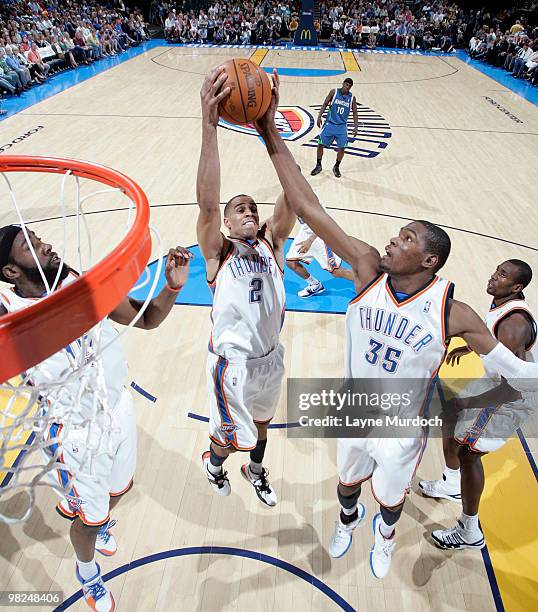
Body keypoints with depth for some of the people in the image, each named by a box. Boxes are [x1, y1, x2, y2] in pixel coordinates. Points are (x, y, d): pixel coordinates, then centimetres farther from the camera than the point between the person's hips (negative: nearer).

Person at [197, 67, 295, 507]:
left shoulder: (271, 244, -6)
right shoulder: (217, 252, -15)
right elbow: (207, 202, -33)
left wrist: (270, 127, -29)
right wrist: (209, 125, -42)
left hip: (271, 357, 4)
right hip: (233, 363, -4)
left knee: (261, 420, 28)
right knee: (230, 437, 13)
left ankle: (256, 470, 59)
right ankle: (214, 462, 51)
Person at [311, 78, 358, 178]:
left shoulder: (352, 98, 0)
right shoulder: (334, 92, -4)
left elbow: (355, 113, 4)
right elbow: (325, 104, 0)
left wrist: (356, 127, -7)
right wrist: (319, 116, -12)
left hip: (342, 126, 1)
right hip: (330, 124, -1)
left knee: (342, 147, -6)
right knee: (320, 144, -2)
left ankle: (336, 167, 14)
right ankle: (318, 166, 15)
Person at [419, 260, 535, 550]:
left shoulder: (514, 323, -34)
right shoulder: (501, 302, -5)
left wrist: (467, 403, -32)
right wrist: (468, 347, 29)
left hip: (512, 397, -10)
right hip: (497, 378, 10)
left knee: (468, 451, -8)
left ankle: (469, 532, 10)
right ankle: (451, 485, 44)